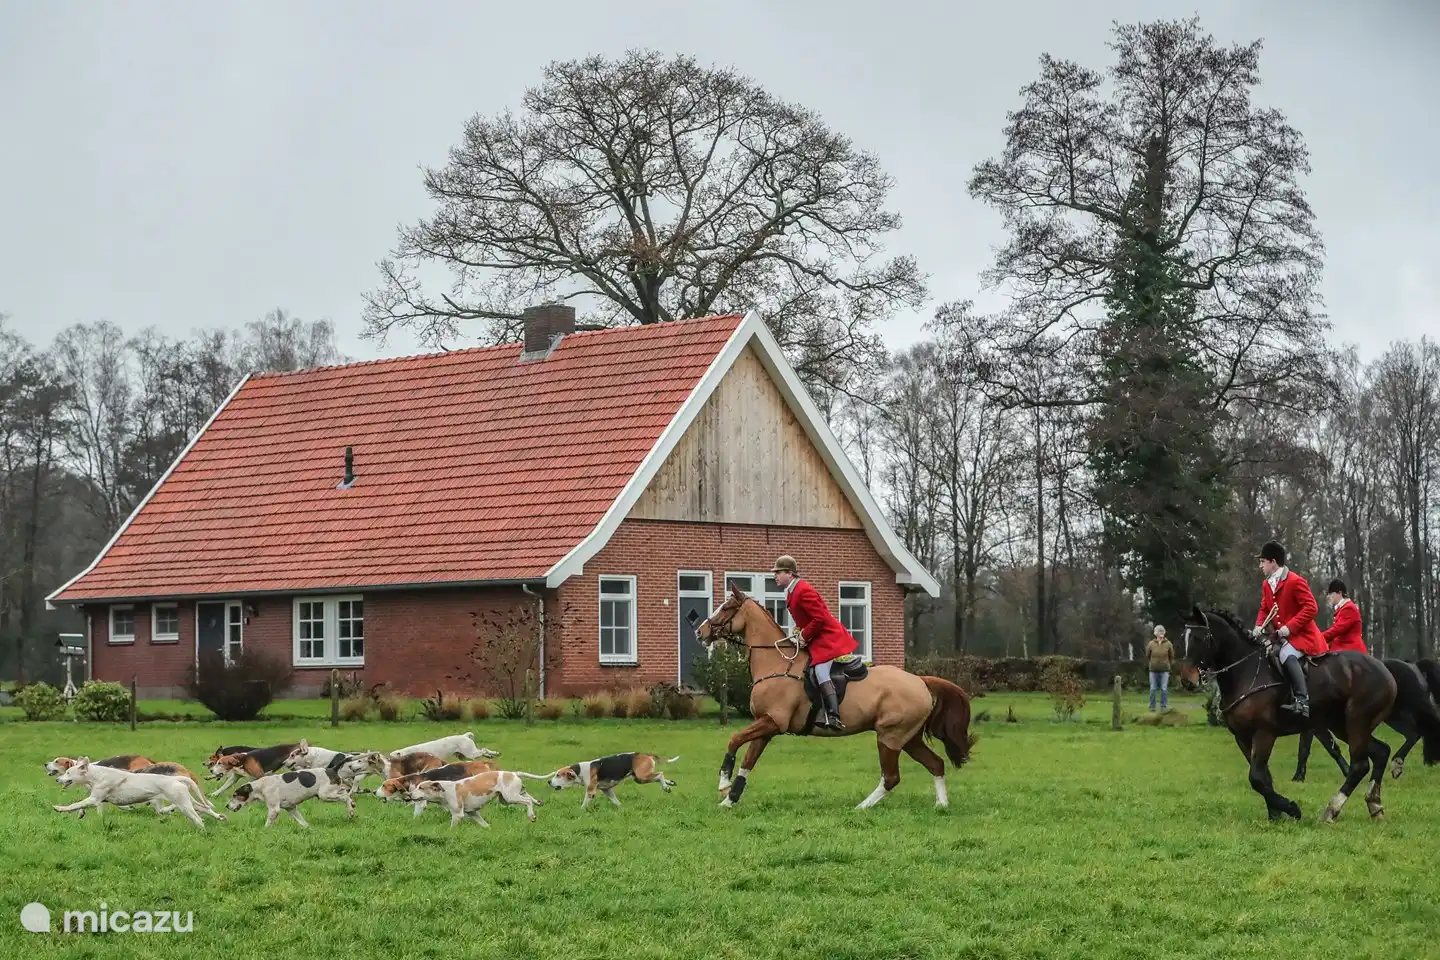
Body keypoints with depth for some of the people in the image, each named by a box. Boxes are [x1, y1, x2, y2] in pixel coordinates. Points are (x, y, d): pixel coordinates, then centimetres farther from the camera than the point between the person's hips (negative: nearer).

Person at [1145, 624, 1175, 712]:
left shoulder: (1168, 644, 0)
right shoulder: (1151, 644, 0)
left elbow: (1171, 657, 9)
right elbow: (1147, 656, 10)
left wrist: (1170, 665, 7)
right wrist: (1148, 666, 11)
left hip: (1165, 670, 0)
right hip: (1153, 670, 0)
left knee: (1164, 689, -2)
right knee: (1153, 689, 3)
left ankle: (1164, 707, 5)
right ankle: (1152, 707, 12)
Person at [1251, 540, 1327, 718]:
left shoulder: (1295, 581, -15)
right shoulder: (1267, 585, 12)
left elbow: (1311, 608, -19)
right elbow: (1264, 609, 18)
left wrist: (1289, 627, -24)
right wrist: (1259, 626, -3)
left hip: (1301, 635, -10)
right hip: (1281, 636, 10)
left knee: (1287, 655, -36)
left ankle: (1301, 700, -42)